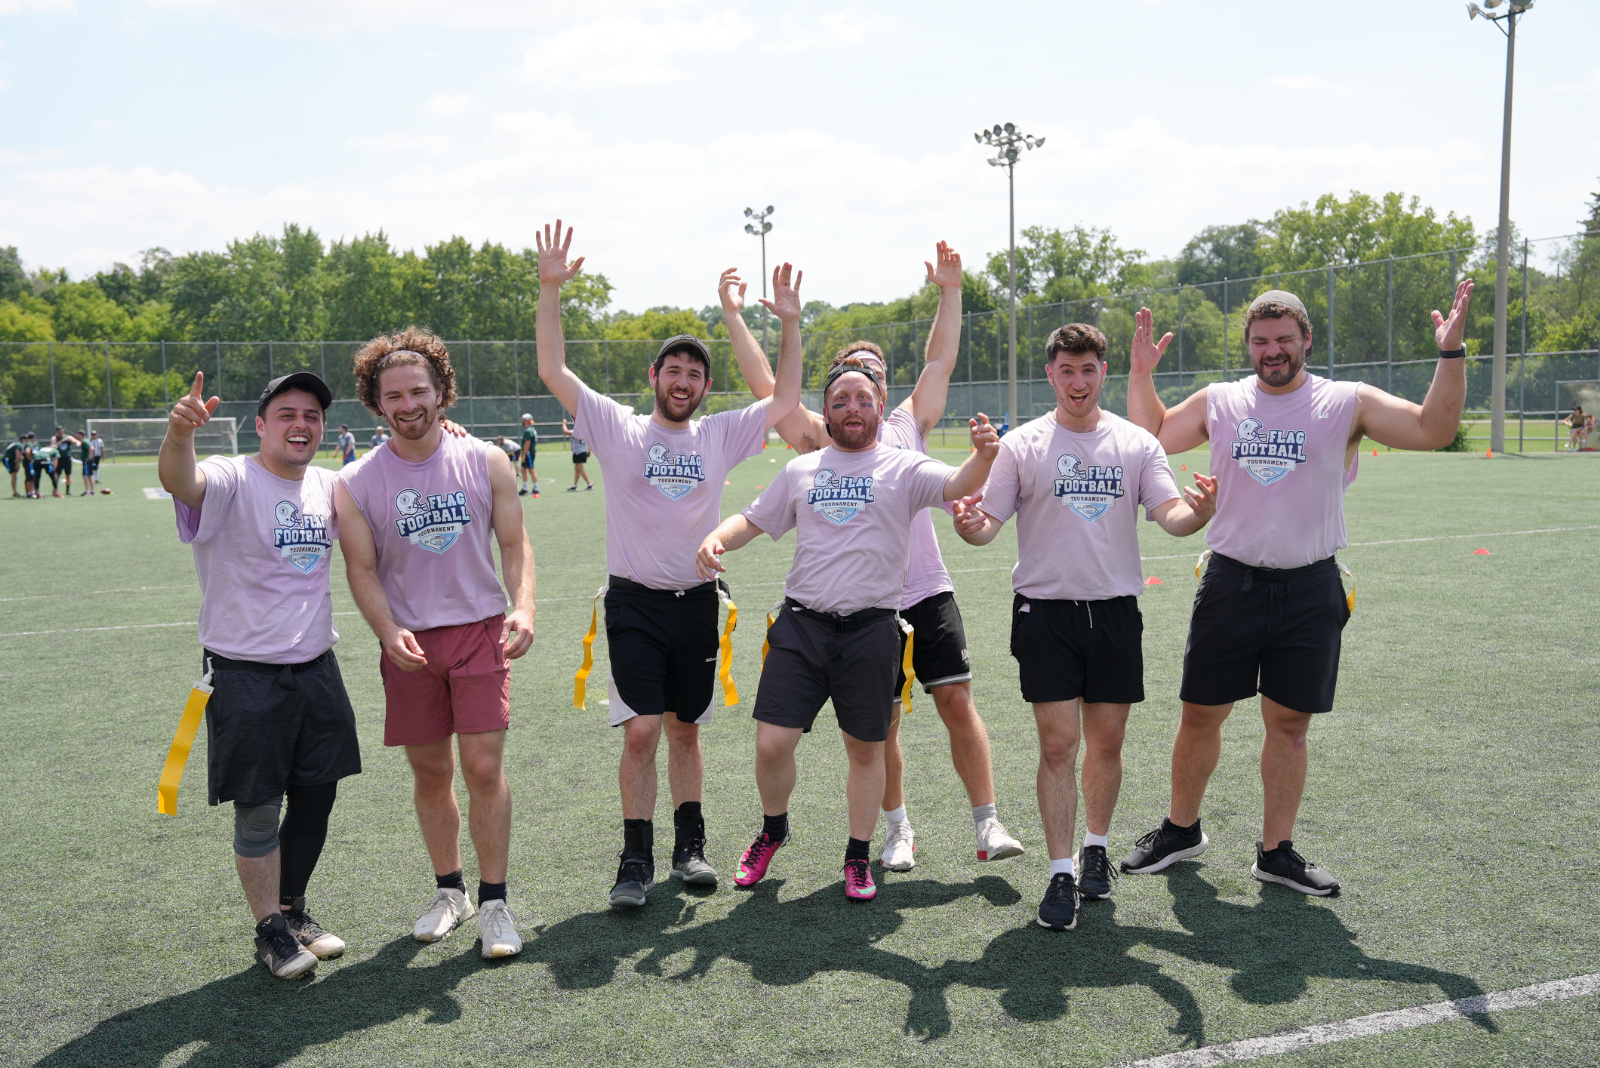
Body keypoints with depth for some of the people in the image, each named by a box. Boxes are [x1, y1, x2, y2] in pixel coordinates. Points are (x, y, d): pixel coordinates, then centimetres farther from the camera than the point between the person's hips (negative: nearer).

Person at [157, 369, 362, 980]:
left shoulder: (329, 487, 6)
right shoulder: (231, 481, -12)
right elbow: (180, 481, -33)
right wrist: (178, 434, -58)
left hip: (317, 668, 6)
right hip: (246, 675, -5)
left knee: (316, 798, 13)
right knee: (258, 811, 3)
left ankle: (293, 911, 33)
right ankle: (270, 930, 21)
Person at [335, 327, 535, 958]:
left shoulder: (486, 463, 0)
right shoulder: (356, 484, -1)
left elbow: (515, 544, 1)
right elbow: (362, 569, -1)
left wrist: (523, 606, -15)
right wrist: (388, 631, -17)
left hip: (480, 631, -1)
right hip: (409, 643, 1)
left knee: (484, 769, -6)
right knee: (430, 772, 10)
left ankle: (494, 902, 6)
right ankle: (449, 890, 29)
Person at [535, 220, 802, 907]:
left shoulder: (720, 436, 5)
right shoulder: (619, 428, -1)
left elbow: (784, 400, 6)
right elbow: (553, 370, -6)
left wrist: (790, 325, -3)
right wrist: (550, 290, -14)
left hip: (697, 601, 3)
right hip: (635, 601, -2)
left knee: (685, 728, 12)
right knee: (641, 729, -9)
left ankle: (690, 845, 26)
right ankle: (636, 859, 2)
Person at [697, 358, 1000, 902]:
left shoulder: (903, 468, 2)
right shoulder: (800, 470, 13)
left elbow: (957, 485, -15)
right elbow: (753, 519, 19)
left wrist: (982, 456, -38)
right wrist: (715, 538, -3)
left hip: (870, 628, -2)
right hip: (801, 625, 2)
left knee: (866, 749, 8)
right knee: (771, 744, -3)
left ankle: (858, 857, 26)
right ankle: (773, 829, 27)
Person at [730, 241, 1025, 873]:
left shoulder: (908, 426, 11)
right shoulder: (820, 440, 4)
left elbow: (940, 364, 11)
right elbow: (767, 386, -1)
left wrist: (949, 293, 7)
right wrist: (733, 318, -4)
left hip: (928, 591, 1)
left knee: (958, 703, -2)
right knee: (880, 725, 7)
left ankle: (987, 824, 6)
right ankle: (898, 831, 24)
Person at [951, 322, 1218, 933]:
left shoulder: (1137, 443, 6)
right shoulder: (1021, 445, 2)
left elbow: (1170, 515, -3)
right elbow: (989, 523, -2)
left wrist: (1199, 512, -26)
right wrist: (970, 527, -25)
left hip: (1115, 609, 2)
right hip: (1046, 609, -2)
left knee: (1106, 744, 9)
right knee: (1058, 745, -5)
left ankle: (1095, 848, 29)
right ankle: (1061, 874, 3)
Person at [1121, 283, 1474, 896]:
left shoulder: (1347, 403, 0)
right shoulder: (1218, 402, 6)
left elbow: (1434, 429, -7)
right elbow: (1150, 436, 17)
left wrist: (1451, 354, -17)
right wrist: (1141, 372, 7)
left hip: (1309, 591, -1)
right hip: (1231, 585, 1)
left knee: (1289, 724, 7)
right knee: (1200, 714, 7)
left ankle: (1276, 851, 23)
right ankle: (1181, 829, 27)